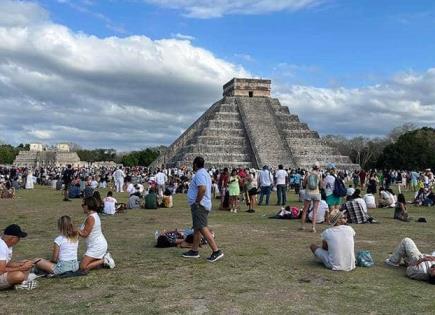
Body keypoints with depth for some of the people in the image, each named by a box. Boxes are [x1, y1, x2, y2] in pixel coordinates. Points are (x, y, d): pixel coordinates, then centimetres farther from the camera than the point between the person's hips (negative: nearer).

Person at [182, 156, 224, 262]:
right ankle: (194, 251, 24)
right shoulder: (204, 173, 19)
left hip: (199, 205, -11)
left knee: (202, 228, -15)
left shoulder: (199, 174, -15)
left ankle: (216, 251, -19)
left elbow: (202, 188, -30)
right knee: (197, 228, 16)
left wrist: (197, 202, -21)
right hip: (202, 205, 11)